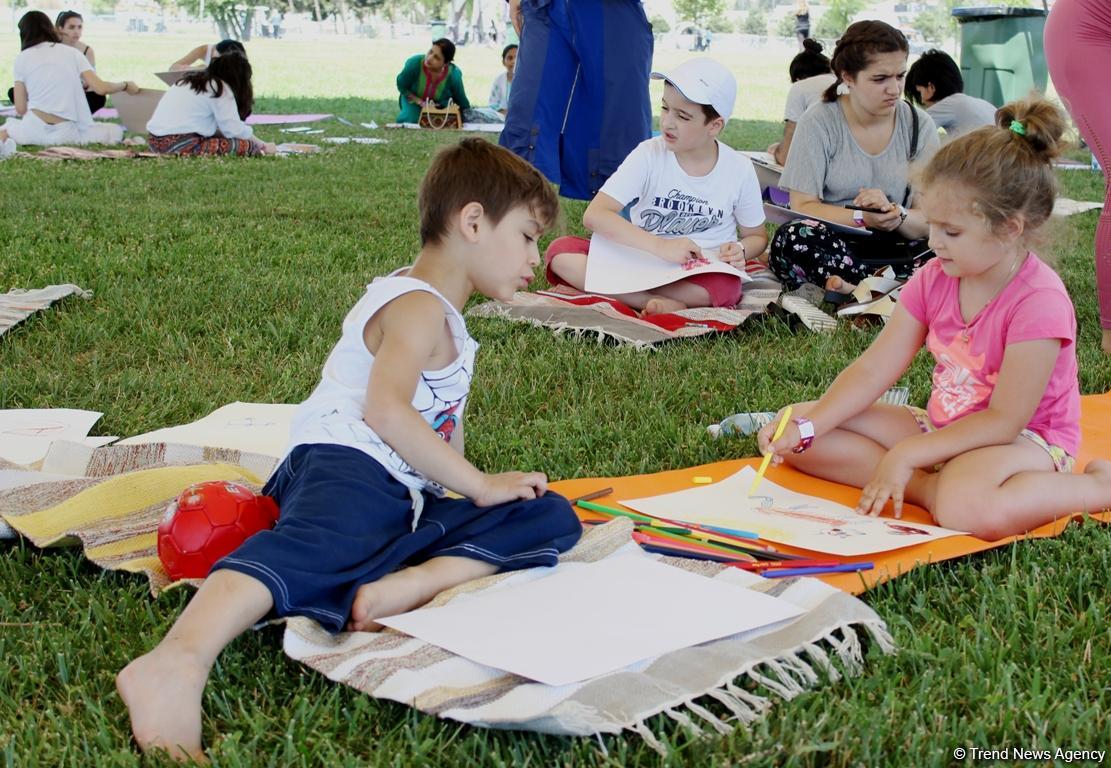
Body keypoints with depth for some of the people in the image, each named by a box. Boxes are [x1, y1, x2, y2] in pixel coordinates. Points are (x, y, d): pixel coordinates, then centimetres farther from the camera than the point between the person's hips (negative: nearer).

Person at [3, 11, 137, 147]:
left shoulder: (22, 58, 6)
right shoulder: (71, 52, 6)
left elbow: (20, 109, 2)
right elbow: (101, 88, -2)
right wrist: (125, 85, 16)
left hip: (33, 131, 2)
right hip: (64, 133, -2)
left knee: (8, 126, 35)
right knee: (116, 132, 14)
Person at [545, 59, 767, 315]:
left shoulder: (739, 170, -4)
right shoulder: (649, 155, -8)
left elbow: (756, 237, 11)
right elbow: (594, 215, -19)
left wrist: (740, 250, -14)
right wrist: (661, 246, -30)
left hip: (700, 274, 0)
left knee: (725, 287, -37)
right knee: (561, 250, -23)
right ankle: (662, 304, -30)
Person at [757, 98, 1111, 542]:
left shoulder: (1039, 301, -21)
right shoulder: (934, 278, -1)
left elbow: (1004, 420, -22)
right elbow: (873, 370, -3)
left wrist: (906, 454, -24)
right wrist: (804, 428, -17)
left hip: (1025, 439, -8)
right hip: (942, 427, 8)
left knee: (968, 508, -44)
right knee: (798, 433, -5)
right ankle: (933, 486, -20)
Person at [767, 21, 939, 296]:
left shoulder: (919, 125, 2)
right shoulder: (819, 122, -5)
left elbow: (929, 219, 0)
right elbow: (803, 207, -9)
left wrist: (895, 216, -22)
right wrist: (863, 217, -23)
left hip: (893, 247, 2)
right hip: (830, 246, -1)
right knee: (794, 237, -35)